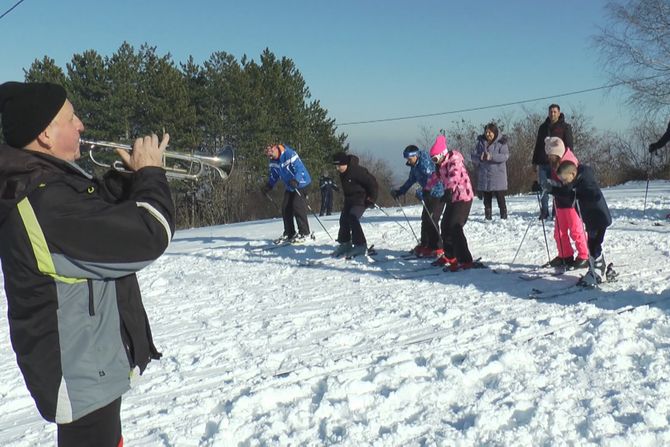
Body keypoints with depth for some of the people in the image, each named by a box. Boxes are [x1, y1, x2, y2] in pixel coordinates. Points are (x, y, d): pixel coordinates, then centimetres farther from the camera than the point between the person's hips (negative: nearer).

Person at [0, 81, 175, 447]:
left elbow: (100, 208, 18)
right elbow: (149, 237, -28)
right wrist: (150, 174, -12)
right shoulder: (49, 203, -29)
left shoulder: (40, 181, 2)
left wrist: (136, 177, 1)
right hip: (80, 374, -9)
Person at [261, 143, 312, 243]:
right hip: (290, 187, 8)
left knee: (298, 206, -16)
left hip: (301, 184, -8)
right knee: (285, 208, 3)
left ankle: (304, 233, -8)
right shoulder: (273, 161, 0)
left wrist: (296, 180, -43)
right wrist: (268, 186, 0)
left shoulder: (290, 154, -24)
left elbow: (300, 169, -29)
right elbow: (273, 175, 12)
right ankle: (289, 233, 13)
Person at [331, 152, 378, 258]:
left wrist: (372, 198, -16)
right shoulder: (342, 173, 2)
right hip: (349, 200, 9)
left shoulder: (357, 170, -25)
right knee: (344, 220, 8)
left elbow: (372, 182, -20)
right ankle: (345, 244, 23)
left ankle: (360, 246, -16)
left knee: (353, 219, -21)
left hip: (361, 199, -9)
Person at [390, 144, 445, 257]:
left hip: (437, 194, -10)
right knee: (425, 219, 15)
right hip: (429, 194, 10)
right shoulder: (415, 166, 7)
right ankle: (425, 245, 27)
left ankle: (437, 249, -8)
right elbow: (411, 180, 21)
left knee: (431, 220, -13)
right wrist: (399, 192, 21)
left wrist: (423, 192, -39)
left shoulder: (425, 164, -22)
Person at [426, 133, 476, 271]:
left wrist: (449, 191, -38)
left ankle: (466, 261, -17)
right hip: (452, 198, 10)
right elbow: (435, 177, 29)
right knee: (445, 226, 16)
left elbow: (454, 176, -29)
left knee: (455, 228, -17)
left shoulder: (454, 159, -15)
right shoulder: (441, 165, 13)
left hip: (463, 197, -10)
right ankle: (449, 256, 32)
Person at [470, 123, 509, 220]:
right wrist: (480, 157, -19)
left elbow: (505, 156, -13)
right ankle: (488, 216, 14)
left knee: (500, 198, -3)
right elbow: (473, 156, 4)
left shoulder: (501, 142, 0)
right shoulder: (480, 142, 9)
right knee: (486, 199, 7)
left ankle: (504, 216, 4)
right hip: (484, 176, 3)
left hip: (498, 175, -3)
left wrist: (491, 156, -26)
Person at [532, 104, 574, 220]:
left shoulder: (565, 127, 2)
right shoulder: (543, 127, 14)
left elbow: (569, 146, -1)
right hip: (543, 163, 4)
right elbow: (537, 145, 19)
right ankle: (544, 212, 8)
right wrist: (535, 162, 13)